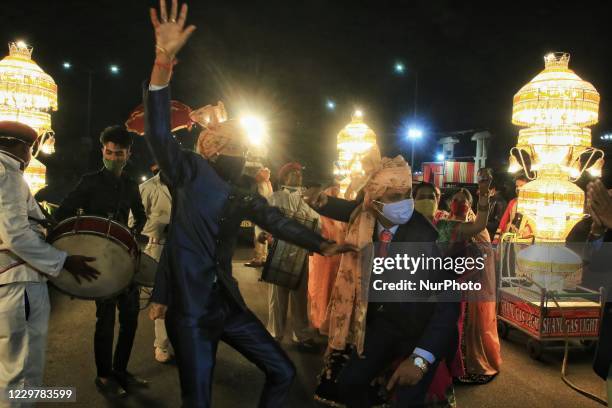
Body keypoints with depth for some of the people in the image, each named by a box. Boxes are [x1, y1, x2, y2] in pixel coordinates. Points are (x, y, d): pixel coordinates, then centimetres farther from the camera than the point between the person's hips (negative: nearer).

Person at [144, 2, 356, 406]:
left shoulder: (244, 197, 9)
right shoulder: (189, 172, -6)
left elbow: (279, 221, 17)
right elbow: (158, 132, -21)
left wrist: (322, 244, 8)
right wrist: (163, 61, -32)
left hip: (228, 303, 5)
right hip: (189, 308, -5)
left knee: (283, 373, 11)